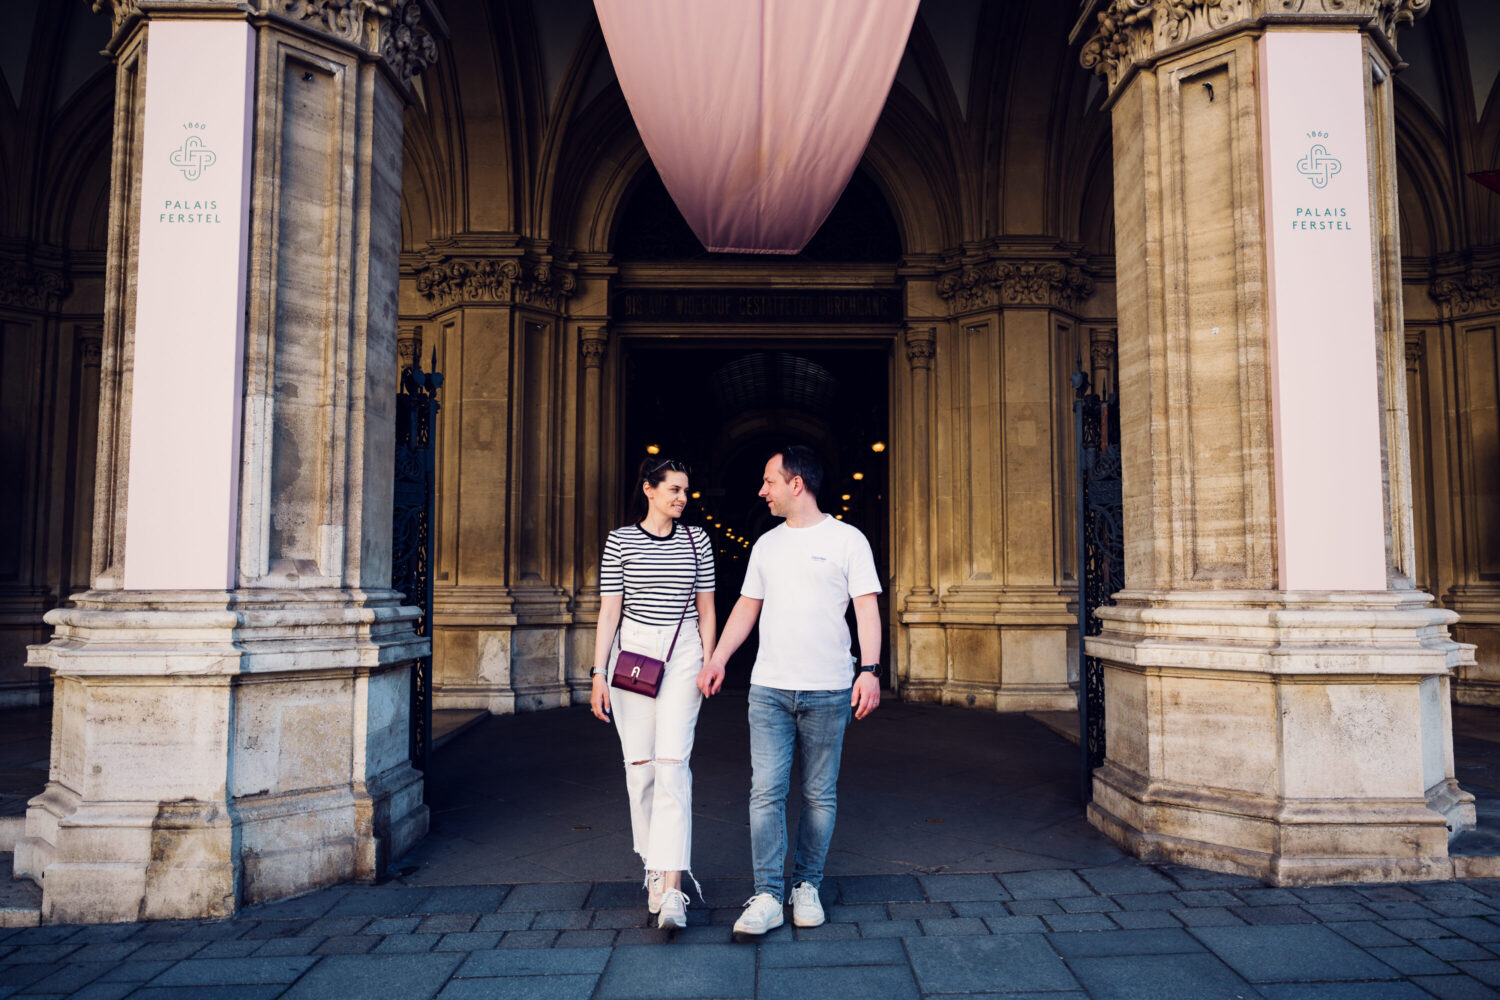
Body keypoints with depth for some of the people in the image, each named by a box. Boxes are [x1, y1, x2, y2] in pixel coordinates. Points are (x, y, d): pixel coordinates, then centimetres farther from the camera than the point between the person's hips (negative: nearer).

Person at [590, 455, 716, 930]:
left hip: (683, 653, 0)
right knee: (639, 765, 5)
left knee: (672, 764, -11)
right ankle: (654, 866, 23)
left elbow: (706, 609, 11)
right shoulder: (620, 541, 3)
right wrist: (599, 673, -2)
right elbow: (609, 610, 2)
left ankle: (671, 889, -14)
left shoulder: (696, 541, 7)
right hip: (633, 651, 0)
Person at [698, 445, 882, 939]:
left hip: (828, 691, -3)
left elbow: (867, 607, -4)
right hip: (768, 689, 3)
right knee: (766, 791, -3)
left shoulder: (847, 539, 0)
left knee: (819, 794, 7)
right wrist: (717, 658, 11)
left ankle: (807, 886, 22)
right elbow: (747, 607, 19)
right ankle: (767, 897, 3)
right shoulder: (766, 544, 14)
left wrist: (870, 669, -15)